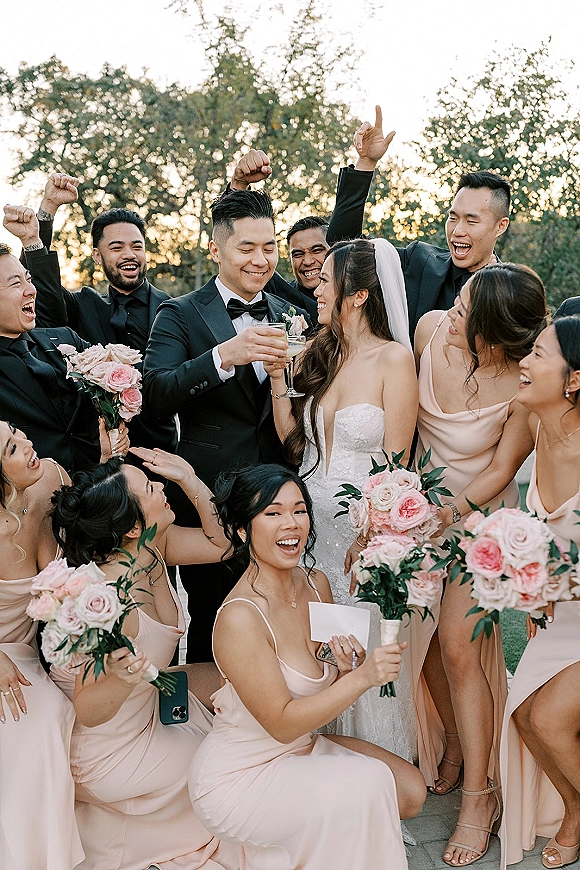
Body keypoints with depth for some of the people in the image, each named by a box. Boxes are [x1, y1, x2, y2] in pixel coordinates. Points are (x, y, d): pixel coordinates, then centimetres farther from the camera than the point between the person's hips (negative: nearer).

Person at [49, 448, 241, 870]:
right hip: (111, 754, -7)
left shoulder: (156, 544, -15)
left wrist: (188, 478, -15)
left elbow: (223, 542, -3)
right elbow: (87, 712, -27)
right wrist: (121, 680, -48)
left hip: (148, 706, 7)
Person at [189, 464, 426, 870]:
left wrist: (346, 663, -16)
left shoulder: (316, 584, -4)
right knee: (368, 785, -20)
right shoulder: (239, 618, -28)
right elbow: (282, 723, -25)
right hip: (239, 777, -7)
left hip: (303, 747, 8)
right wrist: (362, 677, -32)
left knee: (410, 789, -2)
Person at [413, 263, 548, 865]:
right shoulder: (431, 328, -16)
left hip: (480, 515, -4)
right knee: (423, 634, 8)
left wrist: (449, 515, -21)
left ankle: (479, 797, 10)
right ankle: (454, 743, 34)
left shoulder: (523, 387, -28)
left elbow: (502, 470, -13)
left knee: (458, 643, -8)